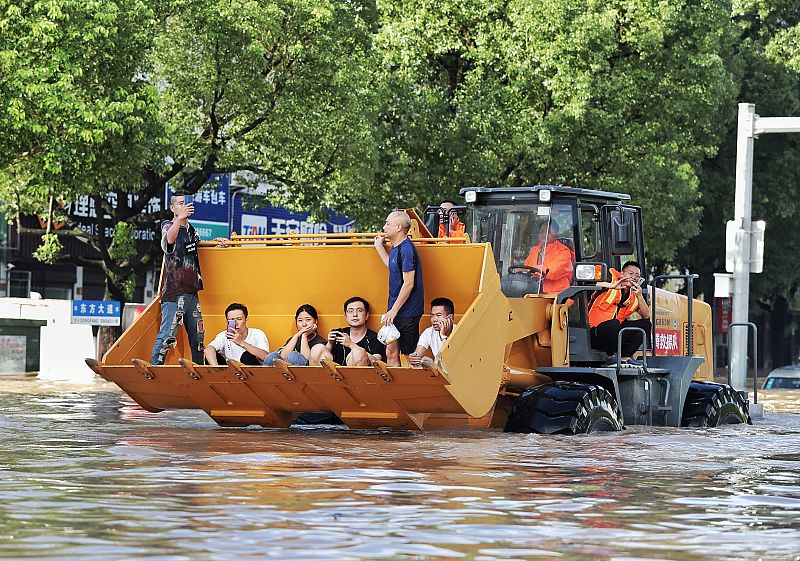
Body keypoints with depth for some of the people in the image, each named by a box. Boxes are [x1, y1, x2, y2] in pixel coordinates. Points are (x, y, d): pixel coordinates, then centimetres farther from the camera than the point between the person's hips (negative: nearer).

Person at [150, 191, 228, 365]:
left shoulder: (191, 229, 16)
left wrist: (215, 241, 20)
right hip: (174, 292, -7)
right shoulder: (169, 225, -4)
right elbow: (169, 239, -29)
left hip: (191, 292, 7)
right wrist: (180, 218, -45)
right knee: (167, 336, -15)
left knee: (197, 337, 11)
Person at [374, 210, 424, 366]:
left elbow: (409, 284, -21)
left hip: (407, 312, -10)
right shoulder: (396, 248, 11)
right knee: (391, 353, 11)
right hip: (395, 311, 10)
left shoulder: (406, 249, -18)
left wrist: (394, 310, -19)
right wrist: (379, 247, 30)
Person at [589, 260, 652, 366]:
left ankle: (625, 357, -3)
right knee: (614, 324, -37)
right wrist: (612, 286, -33)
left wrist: (639, 296, -10)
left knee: (645, 324, -1)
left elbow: (646, 316, 4)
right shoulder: (612, 278, -7)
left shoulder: (634, 296, 10)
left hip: (616, 332, 7)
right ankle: (611, 356, -12)